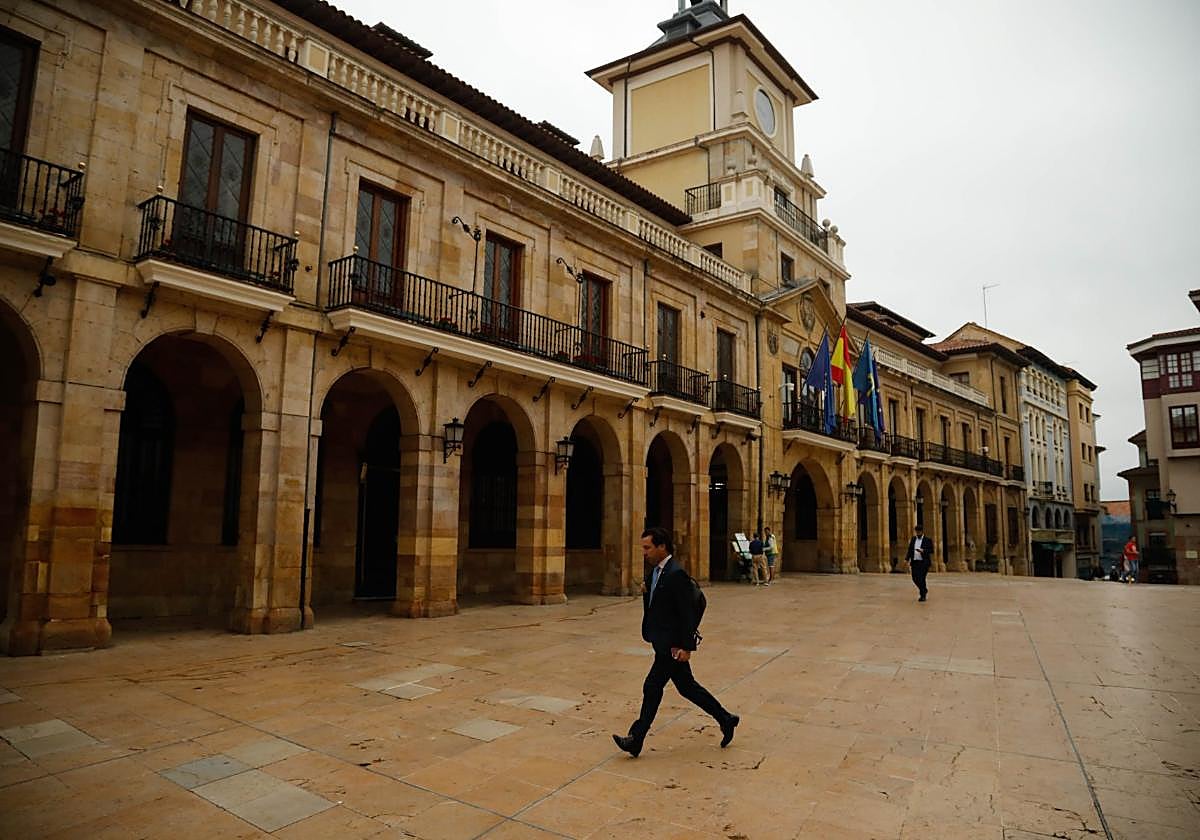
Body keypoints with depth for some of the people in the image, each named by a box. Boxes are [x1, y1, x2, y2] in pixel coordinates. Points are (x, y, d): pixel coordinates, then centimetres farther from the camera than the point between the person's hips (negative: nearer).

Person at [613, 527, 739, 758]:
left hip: (672, 645, -9)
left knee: (652, 687, -2)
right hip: (662, 641, 10)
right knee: (686, 686, 17)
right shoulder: (653, 572, 8)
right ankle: (725, 720, 31)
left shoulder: (676, 574, -20)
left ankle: (636, 740, 9)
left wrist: (686, 647, -20)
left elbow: (687, 613, -20)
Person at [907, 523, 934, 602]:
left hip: (924, 562, -5)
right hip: (915, 562, 5)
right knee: (915, 578, 4)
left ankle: (923, 595, 2)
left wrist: (923, 551, -23)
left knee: (921, 578, -10)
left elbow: (931, 550, -6)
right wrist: (908, 559, 1)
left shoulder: (927, 540, -1)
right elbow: (910, 550, 11)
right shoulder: (913, 539, 12)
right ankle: (924, 590, 29)